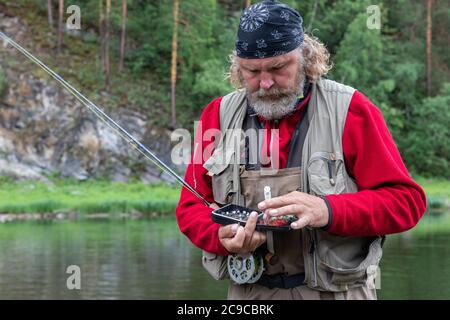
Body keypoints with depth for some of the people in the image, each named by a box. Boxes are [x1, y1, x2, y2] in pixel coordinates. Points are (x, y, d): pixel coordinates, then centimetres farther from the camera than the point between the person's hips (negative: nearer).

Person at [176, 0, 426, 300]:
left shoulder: (348, 110, -7)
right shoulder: (218, 115, 2)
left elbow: (406, 200, -10)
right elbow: (191, 207, 6)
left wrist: (328, 211, -27)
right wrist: (222, 236, -17)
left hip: (337, 289, -2)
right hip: (247, 292, 3)